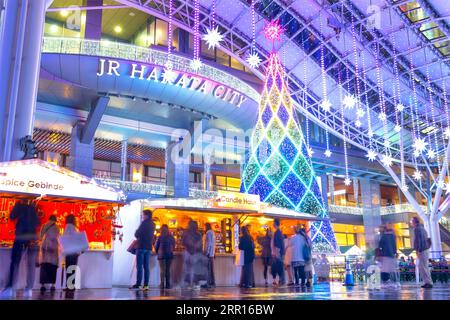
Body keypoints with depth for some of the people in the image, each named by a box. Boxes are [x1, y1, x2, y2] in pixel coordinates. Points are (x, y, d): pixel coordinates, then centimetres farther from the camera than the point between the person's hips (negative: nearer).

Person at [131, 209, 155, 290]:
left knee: (139, 266, -6)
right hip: (148, 247, 7)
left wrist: (137, 236, 11)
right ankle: (146, 285, 4)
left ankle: (138, 284, -7)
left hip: (142, 246, -7)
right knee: (146, 267, 6)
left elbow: (137, 233, -10)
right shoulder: (152, 224, 14)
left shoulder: (144, 222, -10)